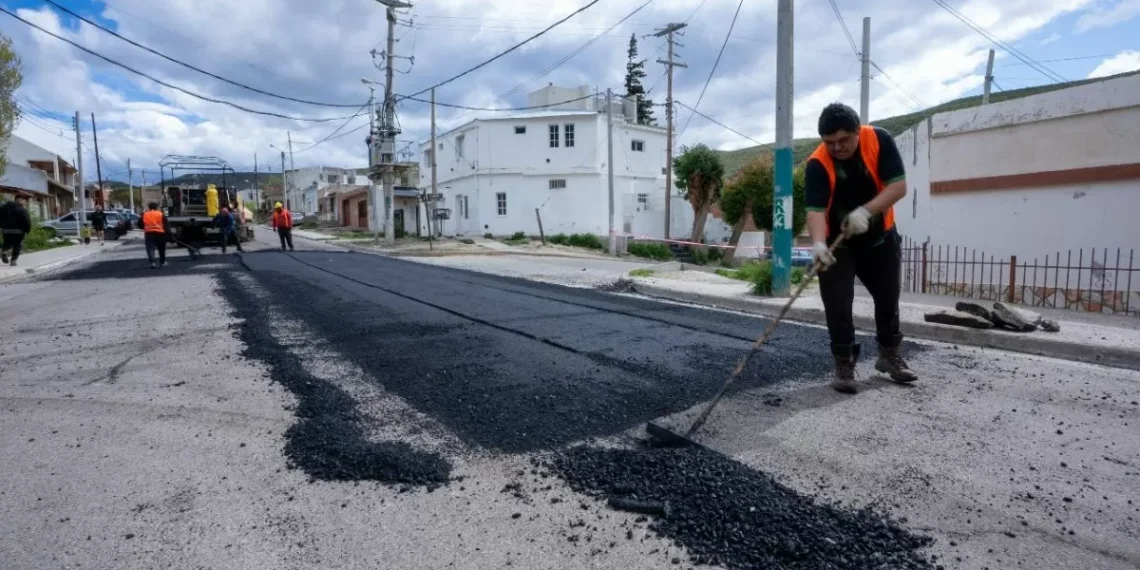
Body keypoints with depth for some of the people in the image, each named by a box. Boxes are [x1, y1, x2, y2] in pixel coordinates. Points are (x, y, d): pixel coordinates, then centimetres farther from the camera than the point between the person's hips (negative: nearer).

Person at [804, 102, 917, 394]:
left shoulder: (880, 140, -17)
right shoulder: (817, 164, -24)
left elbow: (898, 186, -19)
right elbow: (815, 209, -34)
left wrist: (865, 211, -35)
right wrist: (819, 243, -52)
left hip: (879, 236, 3)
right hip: (837, 243, -3)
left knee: (888, 298, 14)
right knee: (838, 306, -8)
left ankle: (889, 355, 34)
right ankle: (844, 364, 7)